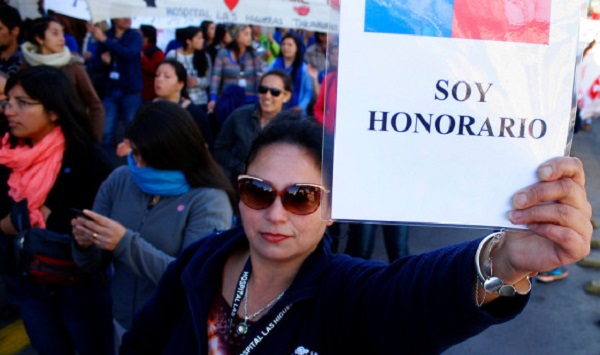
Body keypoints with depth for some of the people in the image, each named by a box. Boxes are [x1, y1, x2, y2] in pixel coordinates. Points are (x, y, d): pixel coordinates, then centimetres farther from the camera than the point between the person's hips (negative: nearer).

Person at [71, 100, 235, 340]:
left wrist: (126, 244, -32)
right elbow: (91, 263, 0)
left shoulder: (208, 199, -19)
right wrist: (85, 245, -23)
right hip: (123, 323, 4)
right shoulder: (120, 179, -6)